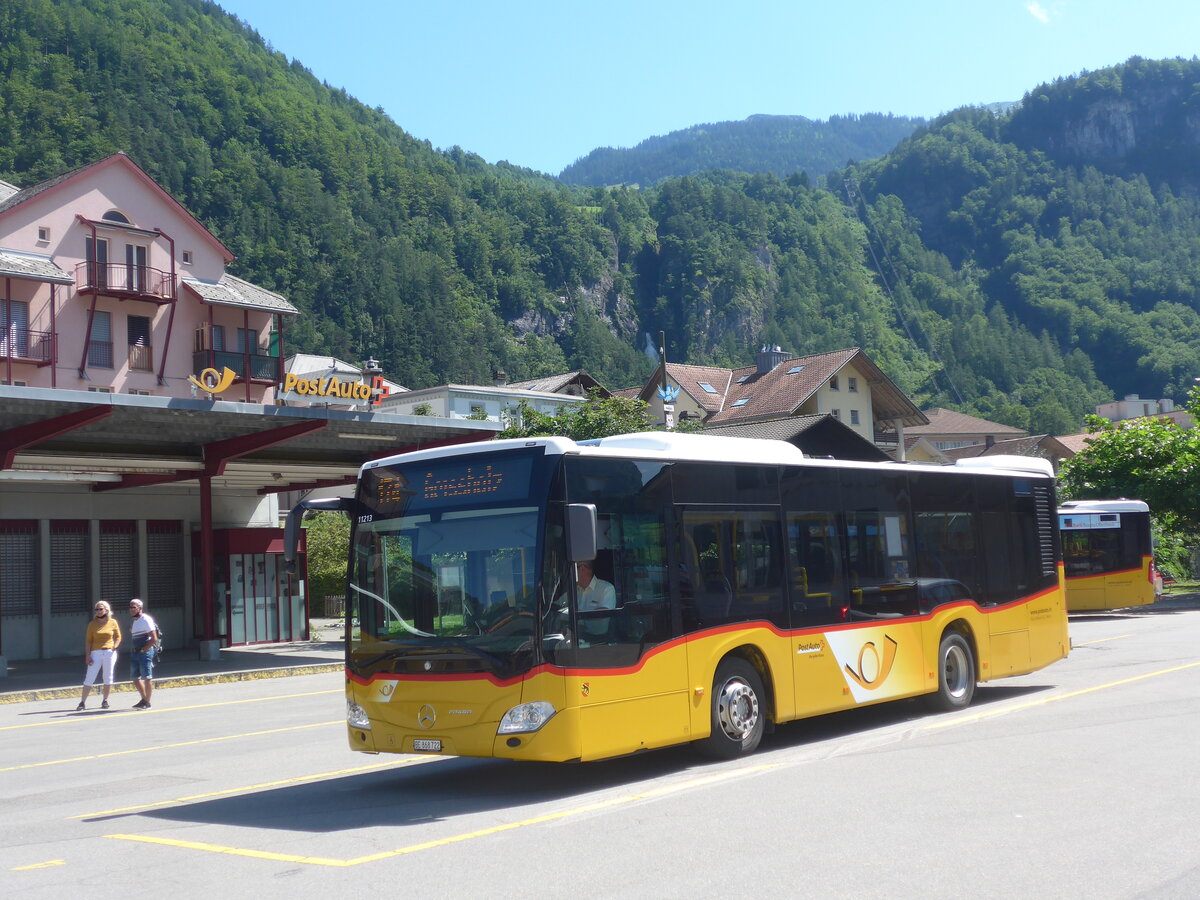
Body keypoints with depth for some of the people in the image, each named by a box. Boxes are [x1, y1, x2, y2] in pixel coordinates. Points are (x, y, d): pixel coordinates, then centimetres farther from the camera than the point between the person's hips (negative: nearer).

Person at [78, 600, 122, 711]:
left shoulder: (113, 622, 5)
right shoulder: (92, 624, 4)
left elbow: (118, 637, 12)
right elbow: (88, 640, 1)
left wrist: (114, 647, -5)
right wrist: (87, 655, -7)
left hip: (109, 653, 1)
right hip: (95, 653, -1)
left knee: (108, 678, 6)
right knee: (89, 678, -5)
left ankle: (105, 701, 18)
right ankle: (82, 702, -3)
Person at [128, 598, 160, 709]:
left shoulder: (146, 620, -12)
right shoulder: (135, 621, 15)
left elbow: (154, 639, -17)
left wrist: (143, 650, -15)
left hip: (145, 653, -9)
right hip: (135, 653, 9)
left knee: (147, 677, -3)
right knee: (135, 677, 11)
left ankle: (147, 702, 4)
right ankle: (144, 699, 25)